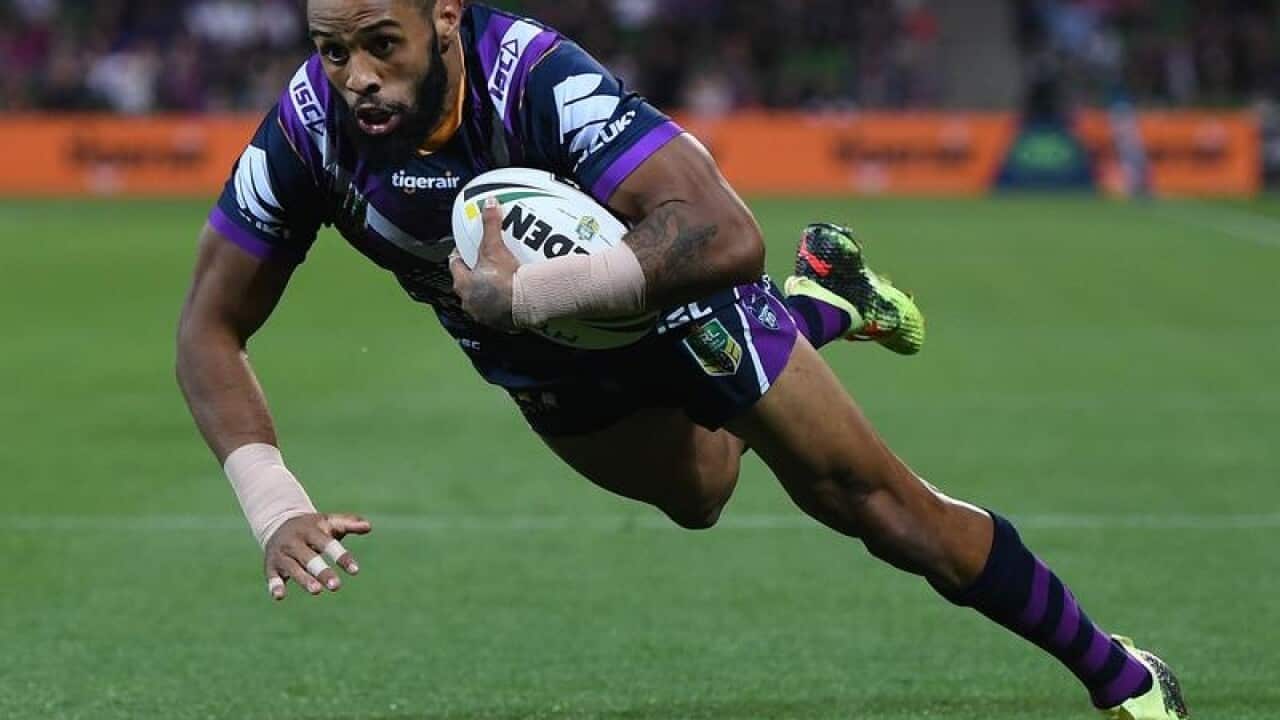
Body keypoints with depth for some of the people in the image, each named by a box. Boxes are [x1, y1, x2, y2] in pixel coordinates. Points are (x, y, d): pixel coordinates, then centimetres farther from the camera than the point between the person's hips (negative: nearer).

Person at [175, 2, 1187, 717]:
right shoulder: (305, 135, -30)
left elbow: (727, 238, -53)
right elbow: (211, 330, -20)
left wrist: (527, 296, -52)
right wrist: (274, 506, -33)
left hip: (670, 293, -5)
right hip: (538, 361, 5)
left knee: (871, 502, 0)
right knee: (696, 496, 30)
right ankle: (821, 297, 54)